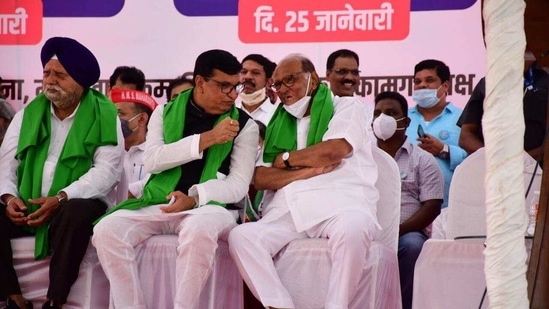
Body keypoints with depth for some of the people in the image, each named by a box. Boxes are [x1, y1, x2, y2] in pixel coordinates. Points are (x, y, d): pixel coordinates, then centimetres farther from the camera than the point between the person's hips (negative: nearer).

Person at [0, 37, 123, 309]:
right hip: (27, 207, 4)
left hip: (77, 204, -4)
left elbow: (107, 171, -14)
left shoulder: (104, 117, -3)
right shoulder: (28, 114, 12)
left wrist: (60, 198, -24)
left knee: (74, 214, -37)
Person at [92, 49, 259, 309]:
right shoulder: (165, 113, 11)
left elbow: (238, 185, -3)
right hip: (159, 204, 3)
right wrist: (206, 139, -13)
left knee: (199, 229, -39)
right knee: (107, 230, -24)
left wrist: (195, 197, -21)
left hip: (209, 206, -2)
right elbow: (152, 160, -5)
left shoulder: (244, 125, 4)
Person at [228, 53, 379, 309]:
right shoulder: (278, 123, 25)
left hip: (339, 204, -4)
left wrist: (285, 159, 7)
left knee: (352, 228, -39)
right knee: (241, 235, -24)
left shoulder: (346, 106, 13)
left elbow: (333, 150, -7)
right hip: (288, 209, 4)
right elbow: (260, 179, 12)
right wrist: (308, 170, -4)